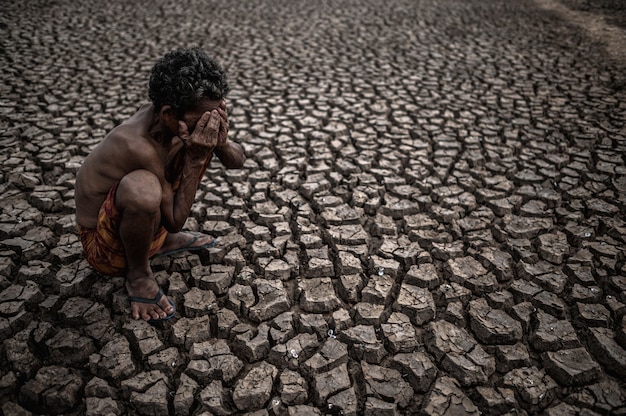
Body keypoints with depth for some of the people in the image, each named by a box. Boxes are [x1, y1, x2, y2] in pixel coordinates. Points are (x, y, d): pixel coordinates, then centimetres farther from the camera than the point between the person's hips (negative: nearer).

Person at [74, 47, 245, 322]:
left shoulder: (173, 121, -14)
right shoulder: (139, 146, -35)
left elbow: (236, 162, -3)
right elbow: (175, 221, -24)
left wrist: (221, 142, -25)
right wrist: (195, 159, -31)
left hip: (142, 219, 7)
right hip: (104, 246, -7)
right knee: (141, 186, -39)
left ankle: (164, 240, 14)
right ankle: (138, 274, -8)